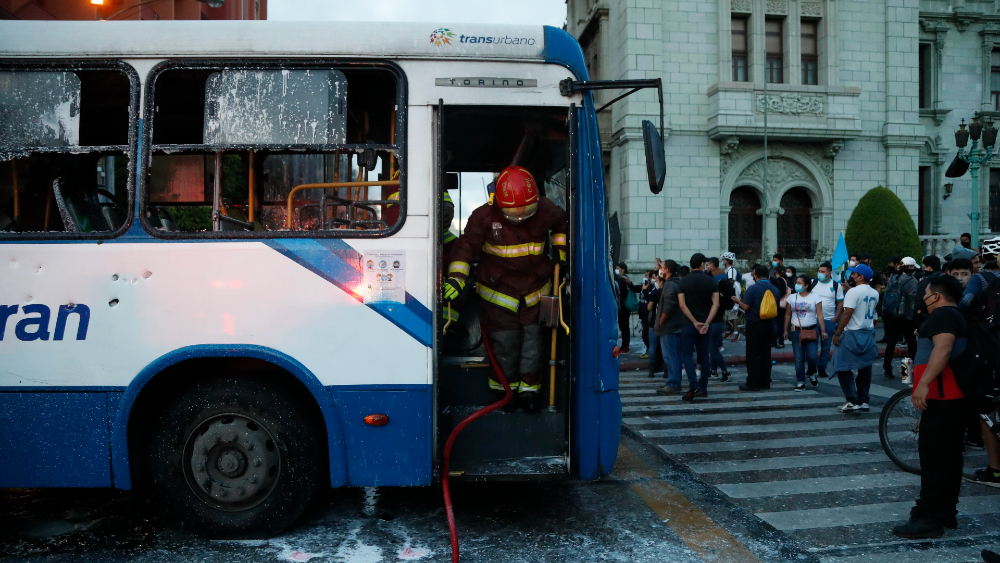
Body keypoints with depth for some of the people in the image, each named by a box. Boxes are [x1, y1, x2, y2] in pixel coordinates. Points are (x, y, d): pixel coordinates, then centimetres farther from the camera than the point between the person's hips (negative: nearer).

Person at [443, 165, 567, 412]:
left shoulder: (546, 211, -10)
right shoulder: (485, 217, -18)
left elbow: (561, 224, 14)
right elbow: (466, 246, -12)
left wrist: (561, 251, 11)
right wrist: (457, 277, -22)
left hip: (536, 289, 2)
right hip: (497, 290, -2)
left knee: (534, 340, 3)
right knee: (504, 345, 0)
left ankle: (529, 388, 20)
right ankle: (504, 389, 22)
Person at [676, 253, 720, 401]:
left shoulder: (683, 282, -4)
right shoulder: (711, 281, 0)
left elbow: (682, 304, -12)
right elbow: (715, 304, -8)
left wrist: (695, 322, -12)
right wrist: (706, 322, -12)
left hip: (689, 324, -2)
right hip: (705, 324, 2)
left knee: (687, 354, 1)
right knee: (704, 355, 11)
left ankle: (694, 386, -14)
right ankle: (703, 388, 15)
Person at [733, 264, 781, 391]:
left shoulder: (753, 289, -15)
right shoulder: (775, 289, 4)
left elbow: (745, 306, -18)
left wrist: (738, 301, 2)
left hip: (754, 325, -6)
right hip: (769, 325, 6)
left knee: (753, 355, -1)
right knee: (765, 354, 12)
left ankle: (753, 383, 0)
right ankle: (765, 382, 17)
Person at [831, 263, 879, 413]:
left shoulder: (854, 291, -15)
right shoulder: (874, 293, 9)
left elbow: (847, 314, -20)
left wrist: (837, 333, -15)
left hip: (852, 334, -8)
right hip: (868, 334, 8)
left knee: (844, 369, -2)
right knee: (865, 369, 12)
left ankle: (852, 401, -7)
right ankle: (863, 401, 15)